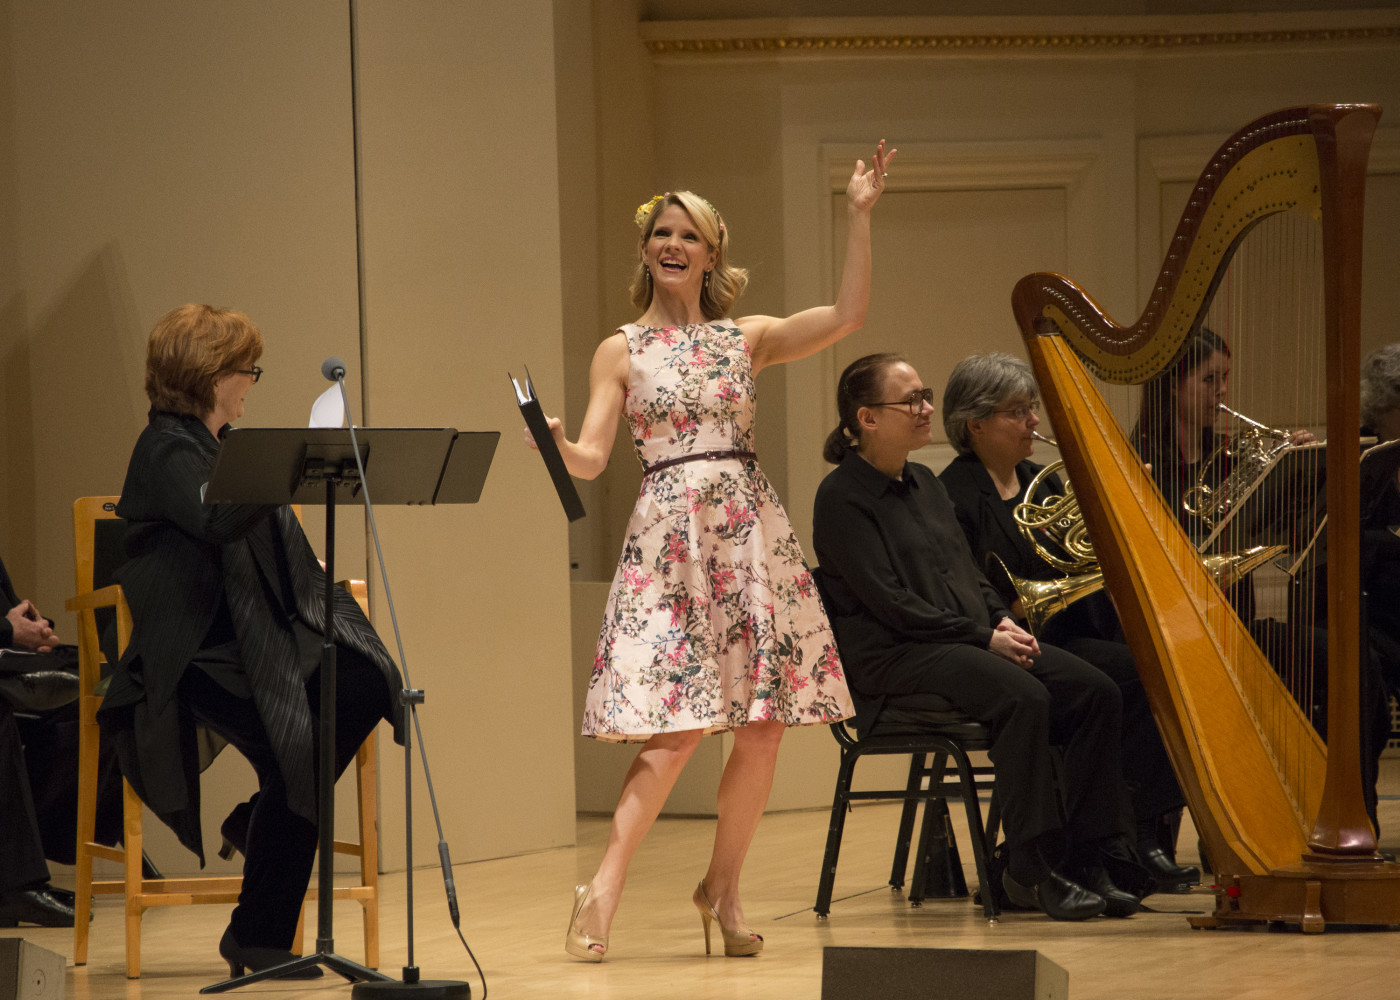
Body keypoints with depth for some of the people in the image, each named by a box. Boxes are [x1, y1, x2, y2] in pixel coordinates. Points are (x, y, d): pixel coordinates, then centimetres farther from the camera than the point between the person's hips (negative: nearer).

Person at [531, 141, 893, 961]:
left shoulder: (748, 338, 11)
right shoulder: (623, 352, 7)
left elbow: (848, 317, -2)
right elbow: (590, 459, 0)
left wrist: (859, 217, -7)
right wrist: (556, 446, -22)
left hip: (753, 534, 3)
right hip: (671, 537, -3)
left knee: (763, 726, 0)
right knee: (677, 728, -14)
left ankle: (723, 889, 14)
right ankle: (603, 894, -10)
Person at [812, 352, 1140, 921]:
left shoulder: (924, 484, 19)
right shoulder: (843, 497, -7)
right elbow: (890, 602, -14)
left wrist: (1003, 622, 1)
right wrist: (984, 637, -16)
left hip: (969, 638, 8)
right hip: (894, 657, -8)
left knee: (1095, 692, -12)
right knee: (1023, 696, -33)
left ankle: (1085, 862, -12)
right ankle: (1029, 870, -27)